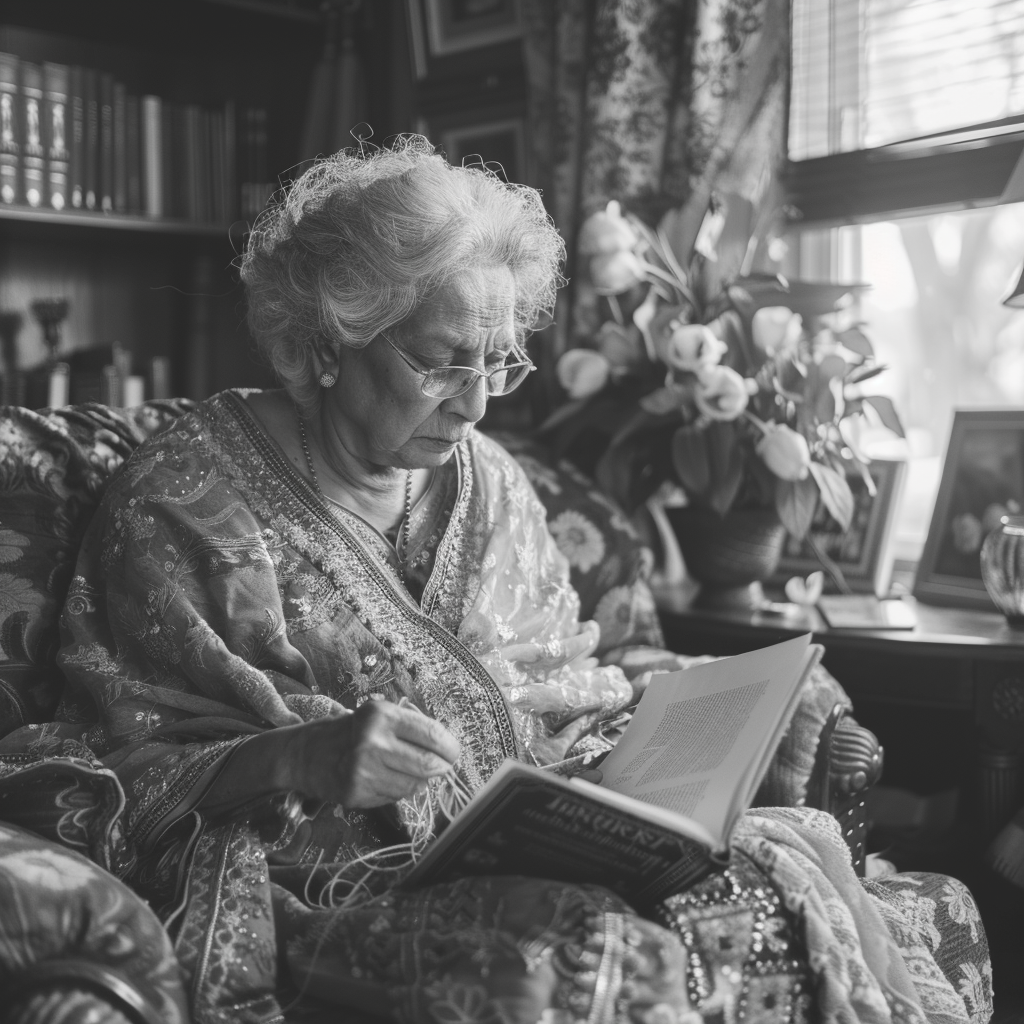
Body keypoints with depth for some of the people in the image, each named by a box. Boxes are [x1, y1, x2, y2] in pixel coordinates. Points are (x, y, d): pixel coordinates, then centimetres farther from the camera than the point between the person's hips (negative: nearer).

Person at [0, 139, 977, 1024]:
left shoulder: (487, 481, 13)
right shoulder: (186, 500, -5)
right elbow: (126, 770, -7)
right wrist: (292, 760, -24)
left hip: (533, 846, 6)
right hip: (342, 876, -5)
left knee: (800, 848, -17)